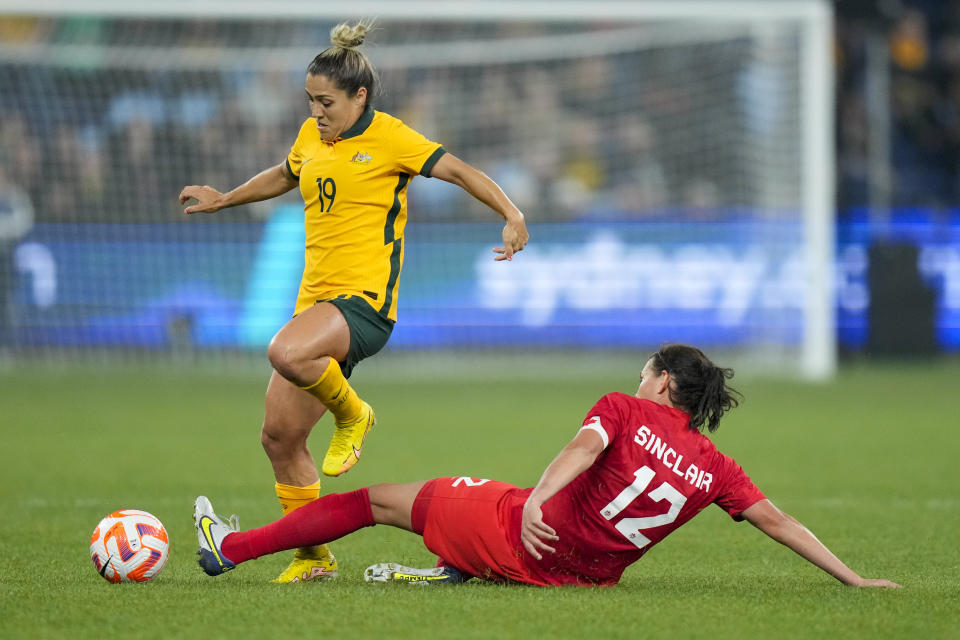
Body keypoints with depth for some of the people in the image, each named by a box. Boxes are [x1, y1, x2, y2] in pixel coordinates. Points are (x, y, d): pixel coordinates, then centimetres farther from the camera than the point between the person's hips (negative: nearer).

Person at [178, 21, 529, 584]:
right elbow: (283, 177, 36)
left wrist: (513, 215, -23)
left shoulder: (388, 137, -6)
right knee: (280, 436, 2)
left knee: (287, 352, -38)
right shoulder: (313, 137, 14)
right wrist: (223, 200, 47)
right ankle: (313, 558, 15)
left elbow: (460, 171, -9)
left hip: (365, 302, -8)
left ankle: (352, 414, -7)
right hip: (316, 300, 8)